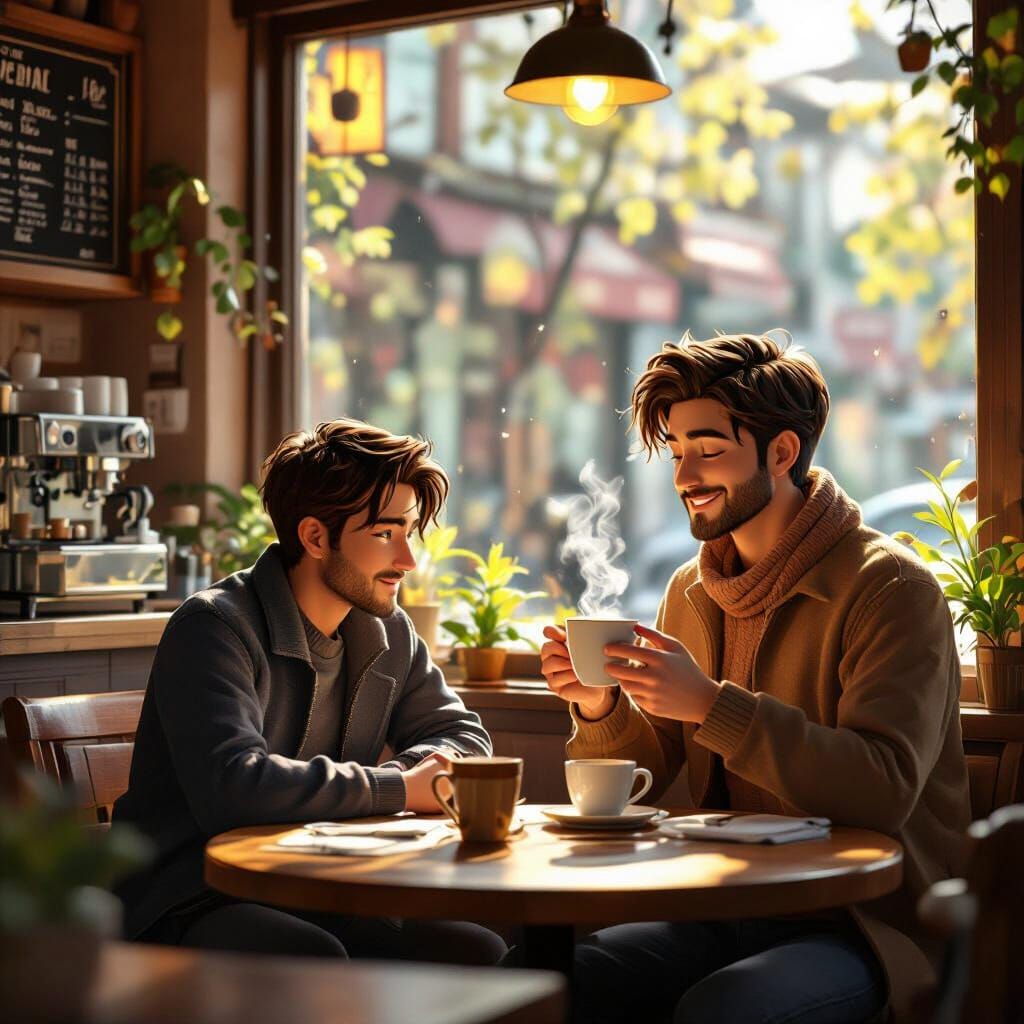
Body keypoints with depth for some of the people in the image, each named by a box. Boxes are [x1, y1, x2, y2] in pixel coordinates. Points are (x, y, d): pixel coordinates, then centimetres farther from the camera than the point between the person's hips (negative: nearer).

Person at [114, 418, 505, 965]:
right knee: (313, 960, -37)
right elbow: (234, 783, -28)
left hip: (317, 898, 7)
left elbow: (462, 735, 20)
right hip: (190, 906, -7)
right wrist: (399, 788, -19)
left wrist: (414, 768, -6)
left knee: (480, 955, -16)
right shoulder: (215, 627, -14)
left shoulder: (387, 632, 10)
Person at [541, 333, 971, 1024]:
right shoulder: (692, 592, 10)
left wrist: (712, 705, -28)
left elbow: (885, 790, -23)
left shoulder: (891, 588, -11)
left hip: (868, 922, -5)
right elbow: (643, 779, 14)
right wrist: (599, 707, -8)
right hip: (726, 914, 5)